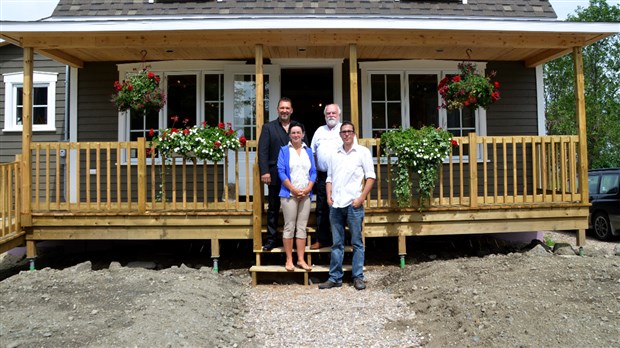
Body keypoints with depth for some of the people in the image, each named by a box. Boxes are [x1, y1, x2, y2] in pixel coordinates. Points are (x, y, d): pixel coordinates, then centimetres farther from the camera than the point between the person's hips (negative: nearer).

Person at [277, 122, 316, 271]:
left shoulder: (308, 151, 12)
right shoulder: (284, 150, 3)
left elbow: (313, 172, 8)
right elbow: (281, 172, -5)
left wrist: (307, 189, -8)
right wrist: (294, 190, -13)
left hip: (306, 194, 3)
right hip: (289, 194, -3)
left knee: (302, 227, 5)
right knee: (289, 227, -1)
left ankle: (301, 259, 10)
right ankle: (289, 260, 5)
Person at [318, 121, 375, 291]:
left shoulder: (362, 152, 2)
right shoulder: (335, 154, 14)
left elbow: (370, 177, -1)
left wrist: (361, 198, -9)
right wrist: (329, 196, 4)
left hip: (353, 204, -3)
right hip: (335, 205, 4)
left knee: (357, 243, 3)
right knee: (337, 244, 8)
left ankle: (358, 277, 12)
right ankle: (335, 277, 15)